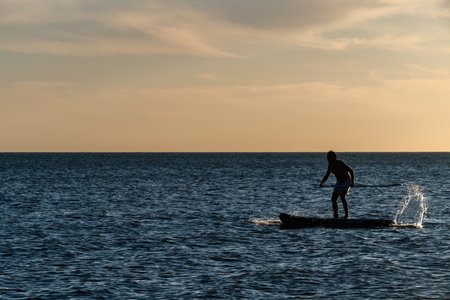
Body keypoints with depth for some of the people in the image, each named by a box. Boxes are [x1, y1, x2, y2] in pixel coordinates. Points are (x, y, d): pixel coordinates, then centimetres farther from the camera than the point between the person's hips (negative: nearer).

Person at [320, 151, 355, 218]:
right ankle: (336, 216, 10)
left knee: (342, 197, -25)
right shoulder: (330, 165, 1)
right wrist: (322, 182, -5)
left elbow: (351, 171, -20)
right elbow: (327, 175, 12)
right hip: (339, 182, 8)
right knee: (333, 199, 0)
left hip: (347, 181, -8)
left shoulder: (340, 163, -22)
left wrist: (352, 182, -30)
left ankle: (347, 215, -18)